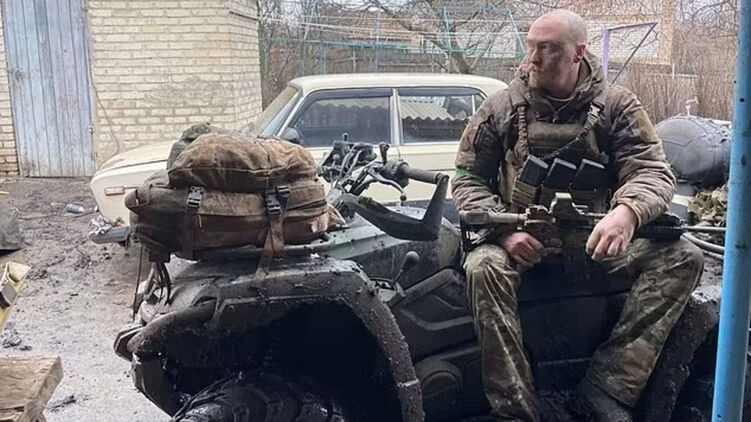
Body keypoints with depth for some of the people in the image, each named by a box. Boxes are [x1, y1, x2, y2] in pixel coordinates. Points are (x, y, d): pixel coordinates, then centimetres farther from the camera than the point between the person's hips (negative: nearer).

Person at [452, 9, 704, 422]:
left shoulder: (617, 105, 3)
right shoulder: (501, 107, 2)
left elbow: (653, 171, -5)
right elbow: (467, 179, 2)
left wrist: (627, 211, -30)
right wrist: (504, 229, -18)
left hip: (595, 242, 2)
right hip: (523, 240, -1)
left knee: (683, 257, -20)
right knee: (483, 267, -34)